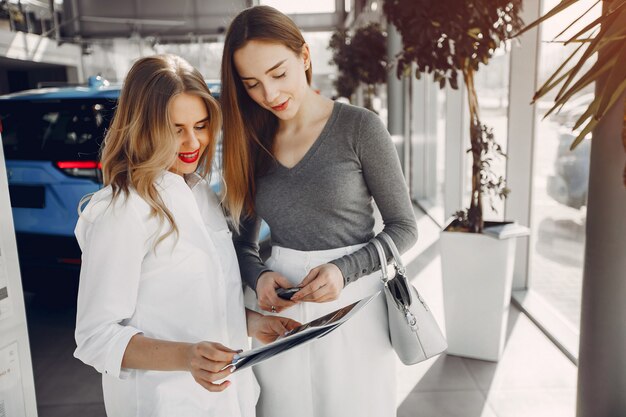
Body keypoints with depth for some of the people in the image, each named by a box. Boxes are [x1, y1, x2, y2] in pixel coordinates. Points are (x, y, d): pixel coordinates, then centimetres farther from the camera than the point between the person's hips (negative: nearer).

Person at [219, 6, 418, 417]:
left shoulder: (359, 126, -9)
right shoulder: (253, 141, 3)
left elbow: (404, 227, -5)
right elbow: (244, 241, 9)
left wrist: (345, 269, -19)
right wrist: (259, 276, -11)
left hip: (353, 307, -3)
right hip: (282, 311, 4)